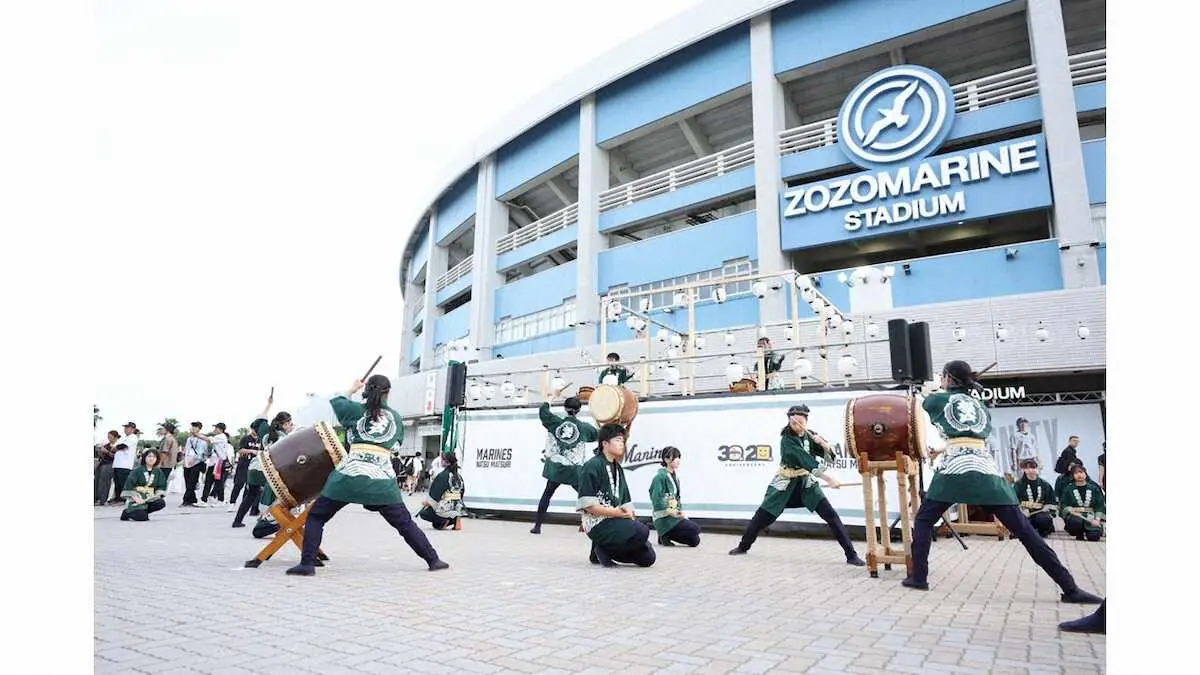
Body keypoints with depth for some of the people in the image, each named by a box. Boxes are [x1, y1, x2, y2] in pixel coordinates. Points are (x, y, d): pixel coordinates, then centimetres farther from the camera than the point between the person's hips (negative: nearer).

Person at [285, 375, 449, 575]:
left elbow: (336, 402, 29)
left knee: (316, 515, 16)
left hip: (350, 474, -2)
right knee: (404, 522, 12)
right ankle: (433, 560, 13)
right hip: (383, 478, 2)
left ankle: (307, 563, 8)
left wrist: (351, 390, 45)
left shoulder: (356, 410, 9)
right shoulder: (396, 417, 13)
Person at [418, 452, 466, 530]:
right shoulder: (458, 476, 7)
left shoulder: (443, 475, -12)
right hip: (458, 507, 6)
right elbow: (462, 492, 12)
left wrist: (427, 502, 6)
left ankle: (443, 521, -5)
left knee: (422, 513, 12)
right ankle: (456, 518, 6)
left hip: (445, 507, -6)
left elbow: (435, 493, -11)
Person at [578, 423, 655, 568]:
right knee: (642, 531, -28)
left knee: (648, 558, -4)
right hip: (598, 523, -8)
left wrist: (629, 513, -8)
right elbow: (587, 505, -16)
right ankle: (602, 550, -8)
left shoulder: (617, 468, 17)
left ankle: (605, 548, 11)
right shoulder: (592, 466, -10)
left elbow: (625, 501, 14)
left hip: (616, 520, 8)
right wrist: (616, 512, -20)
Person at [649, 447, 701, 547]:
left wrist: (680, 511, -1)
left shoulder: (675, 476, 14)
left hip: (674, 516, 9)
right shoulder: (660, 476, -13)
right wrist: (670, 511, -23)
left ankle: (666, 535, 13)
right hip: (664, 519, -9)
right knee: (695, 529, -19)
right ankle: (665, 536, -5)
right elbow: (656, 499, -20)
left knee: (695, 541, 8)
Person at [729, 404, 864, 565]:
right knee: (763, 515, 2)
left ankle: (851, 555, -5)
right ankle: (743, 546, 22)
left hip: (806, 482, 3)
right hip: (785, 483, -3)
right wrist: (829, 480, -34)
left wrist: (822, 443, -23)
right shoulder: (787, 439, -19)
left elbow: (830, 456, -3)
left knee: (830, 515, -12)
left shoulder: (809, 435, -1)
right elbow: (808, 462, -28)